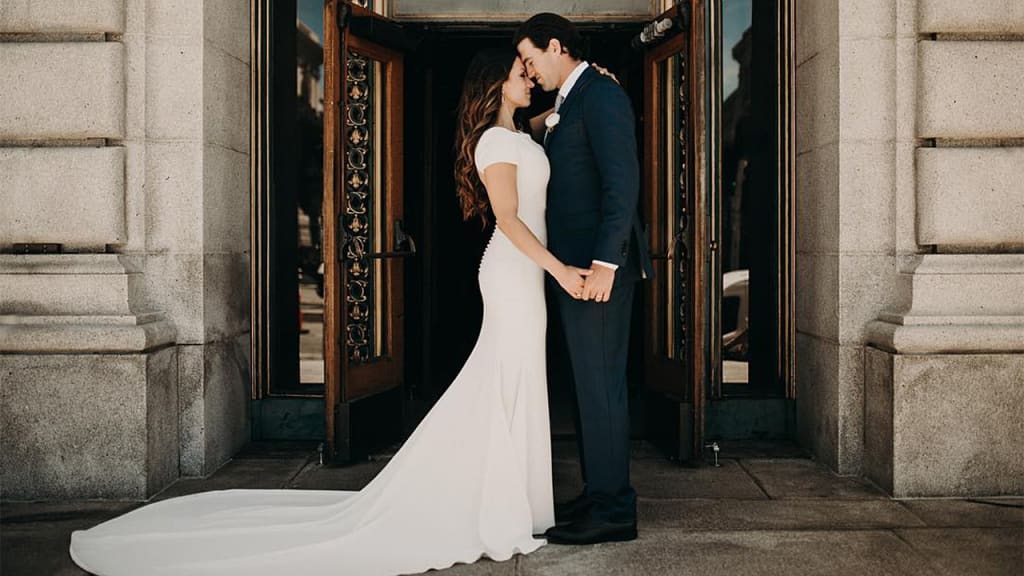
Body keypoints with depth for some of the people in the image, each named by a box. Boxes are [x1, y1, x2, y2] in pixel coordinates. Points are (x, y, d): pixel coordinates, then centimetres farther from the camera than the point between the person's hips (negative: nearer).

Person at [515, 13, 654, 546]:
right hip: (574, 266, 10)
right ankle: (598, 495, 24)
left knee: (600, 383, -5)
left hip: (598, 266, -10)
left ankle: (613, 511, 4)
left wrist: (605, 262, -25)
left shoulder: (601, 95, -10)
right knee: (588, 383, 14)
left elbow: (622, 182, -19)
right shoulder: (566, 105, 21)